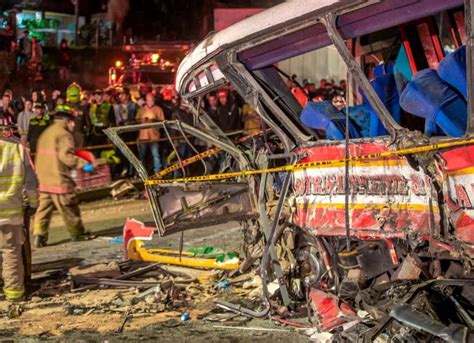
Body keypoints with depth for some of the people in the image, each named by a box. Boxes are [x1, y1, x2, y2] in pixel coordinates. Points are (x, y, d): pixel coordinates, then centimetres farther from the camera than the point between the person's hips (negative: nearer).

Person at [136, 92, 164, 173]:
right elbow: (137, 120, 10)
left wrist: (155, 121, -17)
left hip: (154, 136, -3)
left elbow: (162, 121, 1)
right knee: (142, 155, 7)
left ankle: (157, 172, -3)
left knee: (155, 155, -7)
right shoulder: (141, 109, 11)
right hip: (143, 136, 3)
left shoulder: (158, 109, 4)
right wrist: (142, 120, -10)